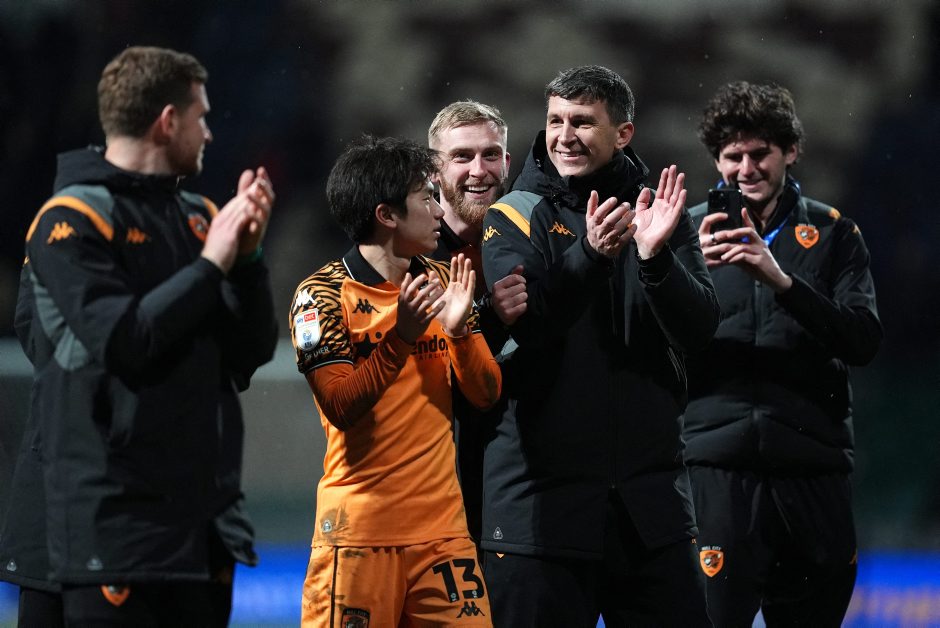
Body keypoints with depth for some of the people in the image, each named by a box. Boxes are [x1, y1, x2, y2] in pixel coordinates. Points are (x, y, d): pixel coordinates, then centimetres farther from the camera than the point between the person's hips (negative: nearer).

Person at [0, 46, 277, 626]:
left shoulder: (200, 217, 13)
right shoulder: (72, 222, -7)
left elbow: (252, 353, 11)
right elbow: (120, 341, -20)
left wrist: (246, 255, -3)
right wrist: (210, 265, -12)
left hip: (200, 518, 7)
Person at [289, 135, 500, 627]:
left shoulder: (442, 282, 10)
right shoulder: (323, 295, -7)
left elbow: (486, 394, 6)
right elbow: (340, 409, -14)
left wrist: (458, 329, -12)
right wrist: (402, 336, -24)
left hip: (442, 525, 5)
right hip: (360, 527, -5)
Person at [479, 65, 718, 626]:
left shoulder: (662, 217, 8)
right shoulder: (516, 218, 0)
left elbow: (699, 330, -4)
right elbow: (515, 326, -16)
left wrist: (654, 255, -21)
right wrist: (589, 254, -30)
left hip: (650, 495, 2)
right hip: (542, 491, -2)